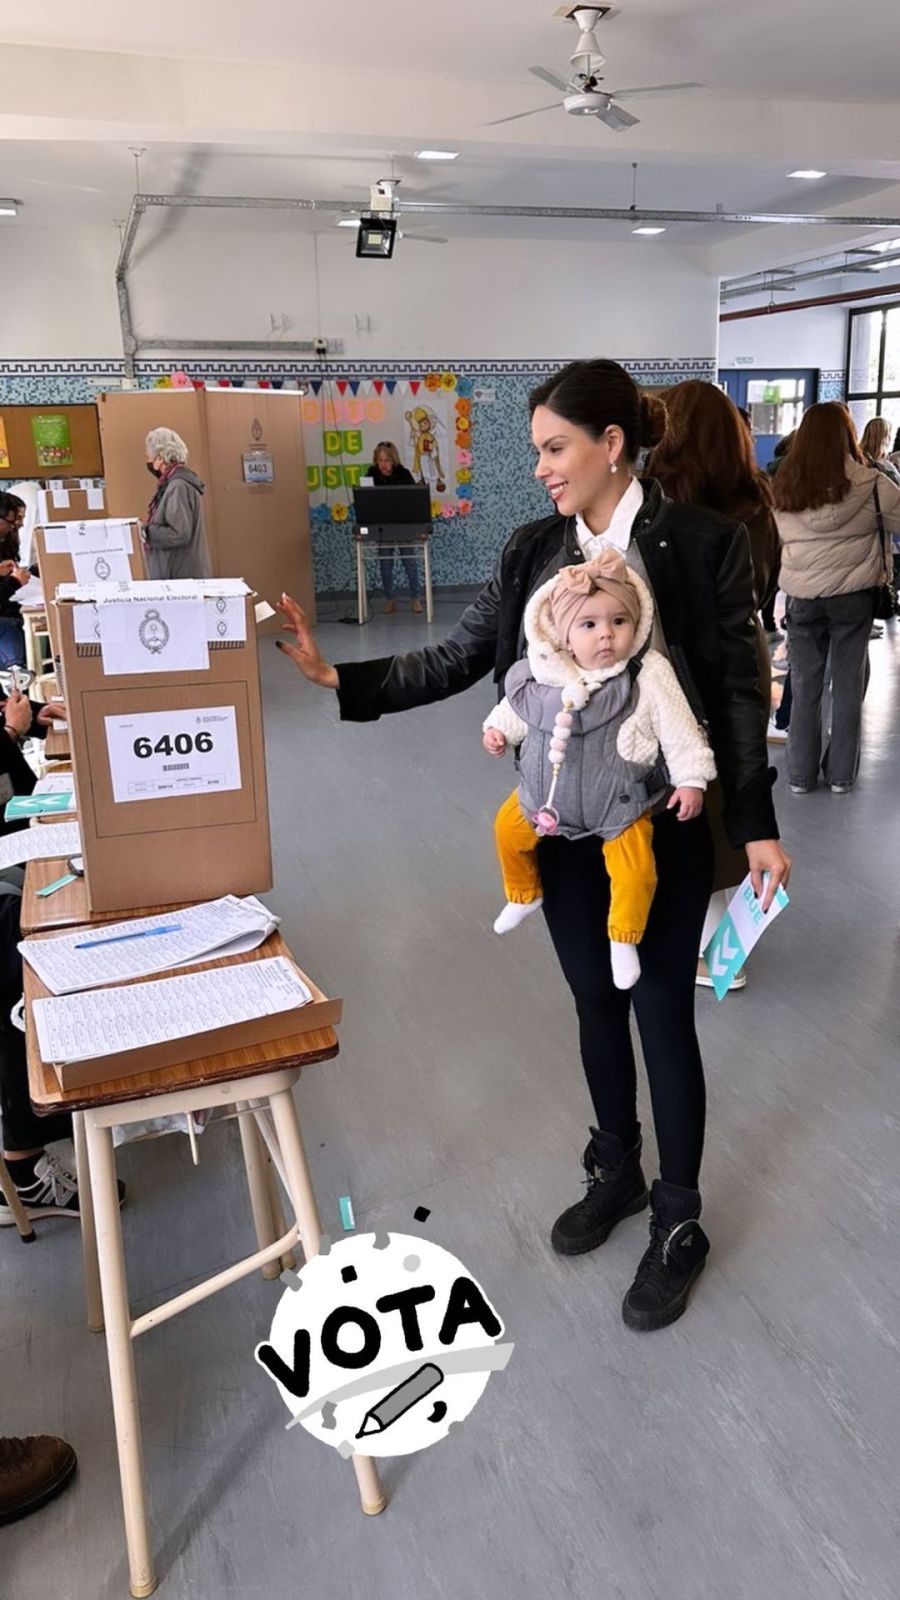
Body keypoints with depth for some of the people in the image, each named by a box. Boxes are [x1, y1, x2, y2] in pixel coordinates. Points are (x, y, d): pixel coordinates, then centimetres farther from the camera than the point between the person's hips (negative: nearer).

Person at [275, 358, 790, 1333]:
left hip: (664, 820, -4)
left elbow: (736, 689, -7)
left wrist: (756, 825, -7)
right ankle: (616, 1171, 41)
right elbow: (458, 660, 2)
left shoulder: (701, 542, -9)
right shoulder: (533, 550, 3)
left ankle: (678, 1224, 26)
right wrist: (338, 679, -8)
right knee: (595, 1002, 17)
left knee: (661, 1013, 5)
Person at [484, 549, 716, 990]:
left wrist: (691, 780, -11)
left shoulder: (650, 677, -21)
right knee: (507, 829, 18)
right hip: (548, 794, 4)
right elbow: (516, 708, 8)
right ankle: (524, 895, 47)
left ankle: (623, 941, 18)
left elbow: (680, 731, -13)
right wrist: (498, 730, -2)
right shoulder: (540, 676, -14)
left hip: (620, 804, -3)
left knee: (636, 872, -10)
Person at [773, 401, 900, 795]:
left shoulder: (783, 485, -3)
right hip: (852, 595, -1)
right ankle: (841, 773, 19)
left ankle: (801, 774, 17)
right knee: (848, 683, 10)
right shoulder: (868, 484, -10)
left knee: (804, 684, 11)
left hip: (802, 597, 2)